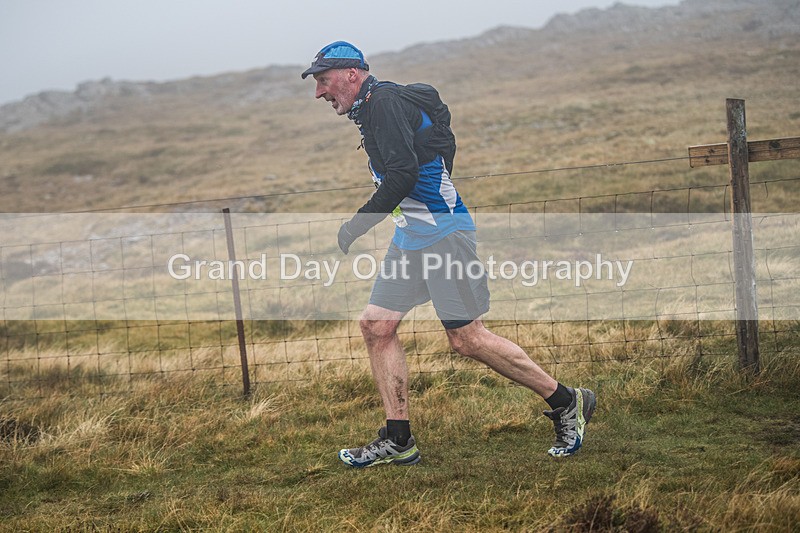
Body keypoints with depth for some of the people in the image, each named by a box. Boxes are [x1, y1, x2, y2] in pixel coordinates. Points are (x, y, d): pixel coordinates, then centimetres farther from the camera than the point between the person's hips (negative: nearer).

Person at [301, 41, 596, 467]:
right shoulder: (371, 110, 16)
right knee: (376, 325, 5)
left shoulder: (385, 102, -14)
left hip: (442, 231, -10)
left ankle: (566, 403, 4)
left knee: (466, 339, -9)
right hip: (412, 235, 10)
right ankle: (397, 440, 9)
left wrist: (354, 228, -19)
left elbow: (403, 174, -25)